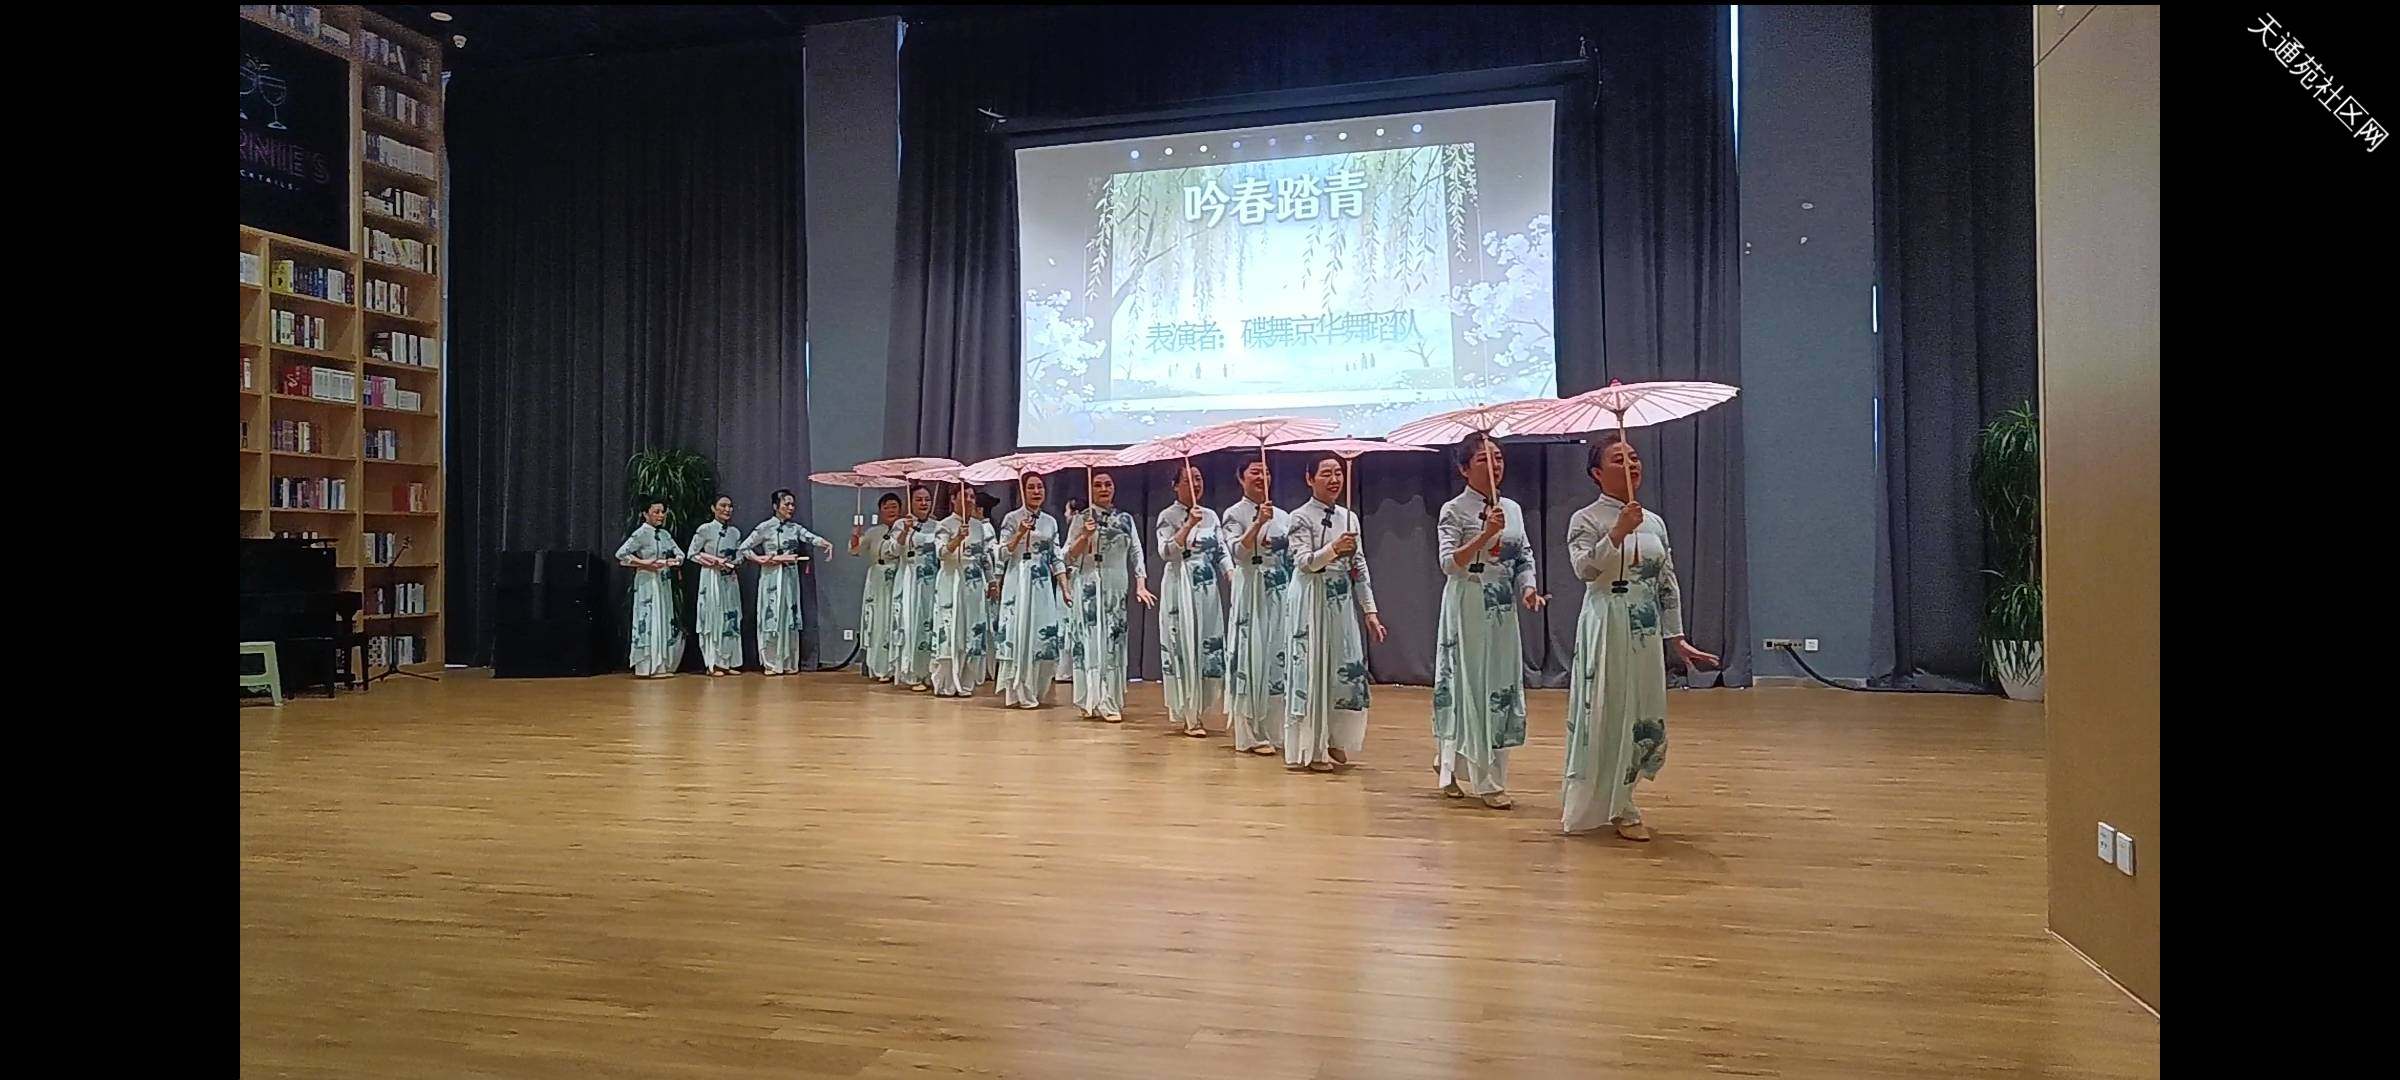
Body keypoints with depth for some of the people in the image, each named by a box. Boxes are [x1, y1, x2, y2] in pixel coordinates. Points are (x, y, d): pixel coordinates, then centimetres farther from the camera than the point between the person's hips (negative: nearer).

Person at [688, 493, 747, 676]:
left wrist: (733, 564, -10)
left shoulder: (735, 532, 9)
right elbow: (693, 554, -3)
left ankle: (728, 662, 9)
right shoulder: (705, 529, -4)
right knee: (713, 618, -3)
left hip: (730, 580, 5)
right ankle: (713, 664, 2)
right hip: (711, 578, -5)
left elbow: (739, 557, 11)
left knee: (730, 618, 4)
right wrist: (714, 561, -13)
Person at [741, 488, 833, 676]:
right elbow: (744, 548, 0)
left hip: (790, 577, 4)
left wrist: (826, 543, -28)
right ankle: (771, 663, 5)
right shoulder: (765, 527, -3)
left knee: (790, 617, 5)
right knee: (772, 616, -2)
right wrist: (761, 560, -12)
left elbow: (812, 538, -8)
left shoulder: (795, 528, 8)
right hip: (772, 577, -4)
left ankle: (789, 662, 12)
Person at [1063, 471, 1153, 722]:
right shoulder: (1082, 519, 3)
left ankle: (1111, 702, 7)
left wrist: (1140, 585, 0)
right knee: (1091, 638, -3)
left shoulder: (1125, 519, 11)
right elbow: (1069, 558, 0)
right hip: (1089, 586, -3)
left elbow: (1136, 553, 10)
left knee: (1114, 640, 2)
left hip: (1117, 586, 3)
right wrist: (1085, 536, -15)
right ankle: (1092, 701, 3)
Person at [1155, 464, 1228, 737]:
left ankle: (1197, 710, 16)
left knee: (1208, 646, 3)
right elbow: (1166, 552, -13)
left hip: (1208, 588, 5)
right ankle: (1189, 716, 3)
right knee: (1184, 646, -3)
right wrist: (1189, 525, -20)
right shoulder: (1168, 516, -1)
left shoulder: (1210, 515, 12)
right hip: (1180, 587, -5)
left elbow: (1221, 552, 12)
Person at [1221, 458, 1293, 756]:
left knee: (1279, 656, 5)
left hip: (1281, 594, 5)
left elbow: (1291, 556, 17)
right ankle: (1251, 734, 2)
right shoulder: (1234, 514, -1)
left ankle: (1276, 730, 14)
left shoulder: (1282, 516, 13)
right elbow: (1237, 552, -15)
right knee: (1252, 656, -4)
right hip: (1252, 593, -5)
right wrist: (1258, 523, -26)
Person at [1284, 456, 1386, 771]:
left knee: (1347, 669, 7)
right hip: (1314, 600, -5)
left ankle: (1334, 740, 21)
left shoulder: (1349, 517, 10)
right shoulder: (1300, 517, -5)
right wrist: (1334, 548, -30)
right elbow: (1305, 562, -15)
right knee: (1313, 667, -1)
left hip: (1344, 601, 6)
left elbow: (1360, 567, 9)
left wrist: (1370, 610, 5)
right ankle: (1312, 748, 8)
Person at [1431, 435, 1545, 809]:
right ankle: (1486, 781, 7)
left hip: (1503, 610, 6)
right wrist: (1486, 534, -25)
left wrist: (1528, 589, -4)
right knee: (1469, 684, -2)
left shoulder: (1512, 509, 10)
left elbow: (1524, 557, 14)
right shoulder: (1454, 511, -7)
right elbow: (1449, 563, -16)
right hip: (1468, 608, -6)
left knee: (1501, 685, 9)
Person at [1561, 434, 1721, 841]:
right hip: (1607, 627, -6)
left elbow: (1668, 583, 13)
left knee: (1644, 716, 9)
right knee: (1606, 714, -3)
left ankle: (1617, 802, 25)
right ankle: (1618, 809, 9)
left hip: (1646, 631, 6)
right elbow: (1584, 567, -22)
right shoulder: (1586, 520, -5)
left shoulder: (1654, 522, 11)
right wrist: (1618, 532, -29)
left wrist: (1676, 638, 11)